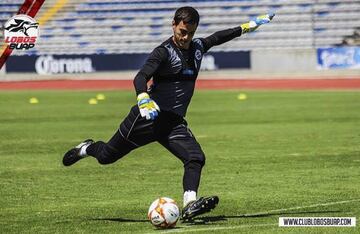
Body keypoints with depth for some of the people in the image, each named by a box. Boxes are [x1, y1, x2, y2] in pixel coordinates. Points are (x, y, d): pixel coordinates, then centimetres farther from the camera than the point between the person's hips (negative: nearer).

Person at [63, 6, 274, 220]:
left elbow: (217, 37, 31)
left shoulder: (197, 47, 9)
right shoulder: (164, 52, -12)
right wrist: (143, 97, -47)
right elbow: (141, 77, -27)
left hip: (175, 122, 5)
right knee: (106, 156, 9)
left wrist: (248, 26, 36)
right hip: (149, 116, -5)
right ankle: (88, 148, 42)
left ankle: (190, 205, -33)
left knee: (196, 158, -21)